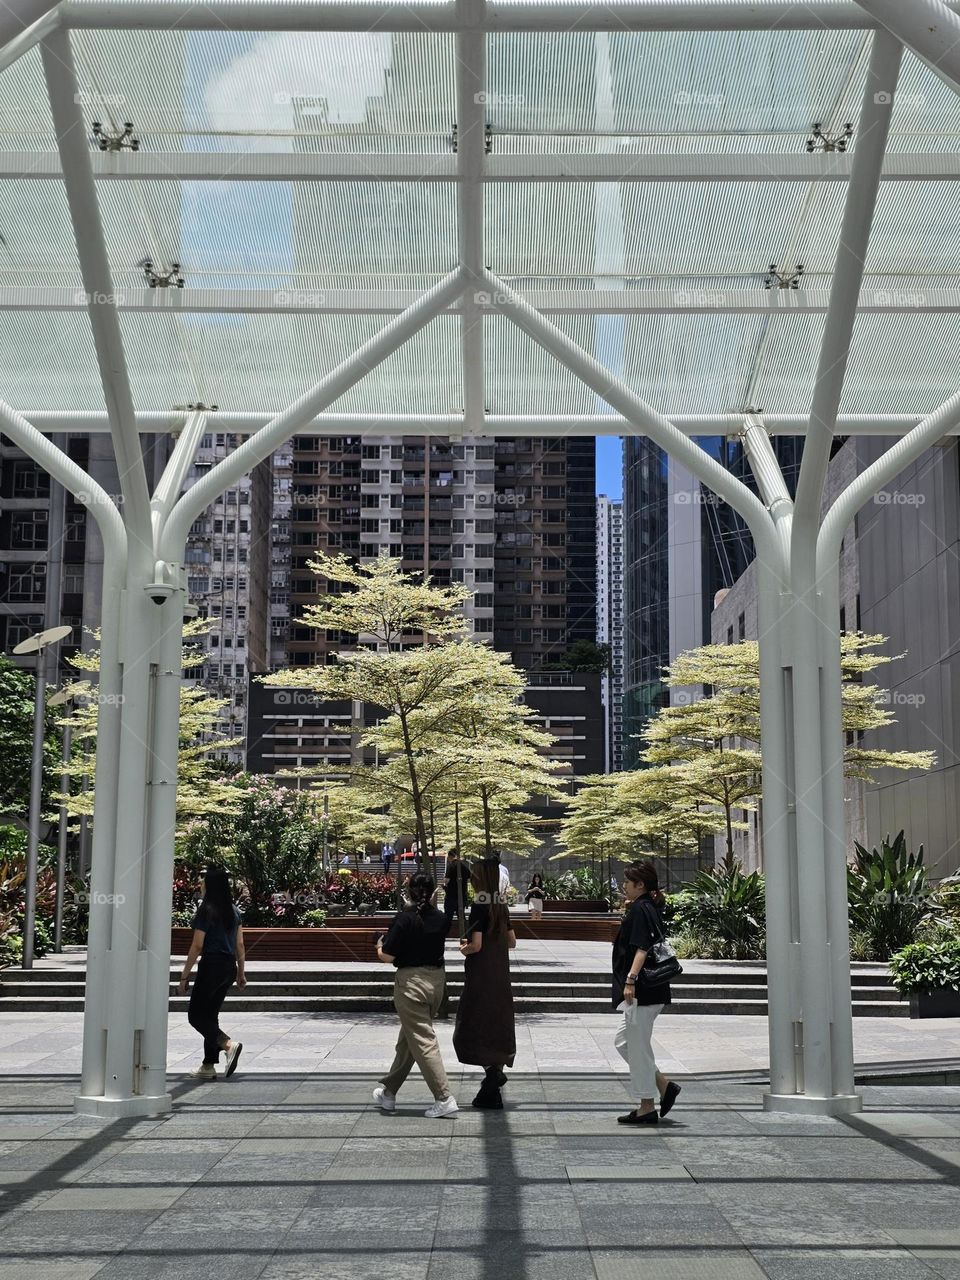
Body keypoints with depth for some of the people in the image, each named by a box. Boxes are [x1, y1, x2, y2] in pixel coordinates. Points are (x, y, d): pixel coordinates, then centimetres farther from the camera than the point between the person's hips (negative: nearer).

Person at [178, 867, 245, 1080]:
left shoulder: (206, 910, -12)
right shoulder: (234, 911, 10)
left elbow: (197, 946, -13)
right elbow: (240, 945, 12)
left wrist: (184, 976, -9)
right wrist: (241, 972, 19)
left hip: (211, 966, -7)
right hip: (229, 967, 7)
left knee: (196, 1015, 0)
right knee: (210, 1015, 15)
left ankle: (229, 1044, -21)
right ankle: (208, 1066, 13)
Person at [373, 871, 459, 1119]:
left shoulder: (404, 918, -14)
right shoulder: (440, 918, 2)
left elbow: (388, 956, -14)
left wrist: (380, 947, 8)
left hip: (411, 981, -6)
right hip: (436, 978, 7)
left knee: (423, 1041, -3)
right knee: (407, 1040, 17)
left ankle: (444, 1098, -9)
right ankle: (389, 1093, 29)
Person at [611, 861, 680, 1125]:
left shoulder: (639, 910, -14)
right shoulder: (651, 908, 15)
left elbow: (641, 948, -24)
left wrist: (630, 979, -28)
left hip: (642, 991, -10)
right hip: (652, 992, 10)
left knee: (638, 1046, -1)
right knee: (623, 1042, 17)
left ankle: (646, 1107, 7)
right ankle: (664, 1085, 16)